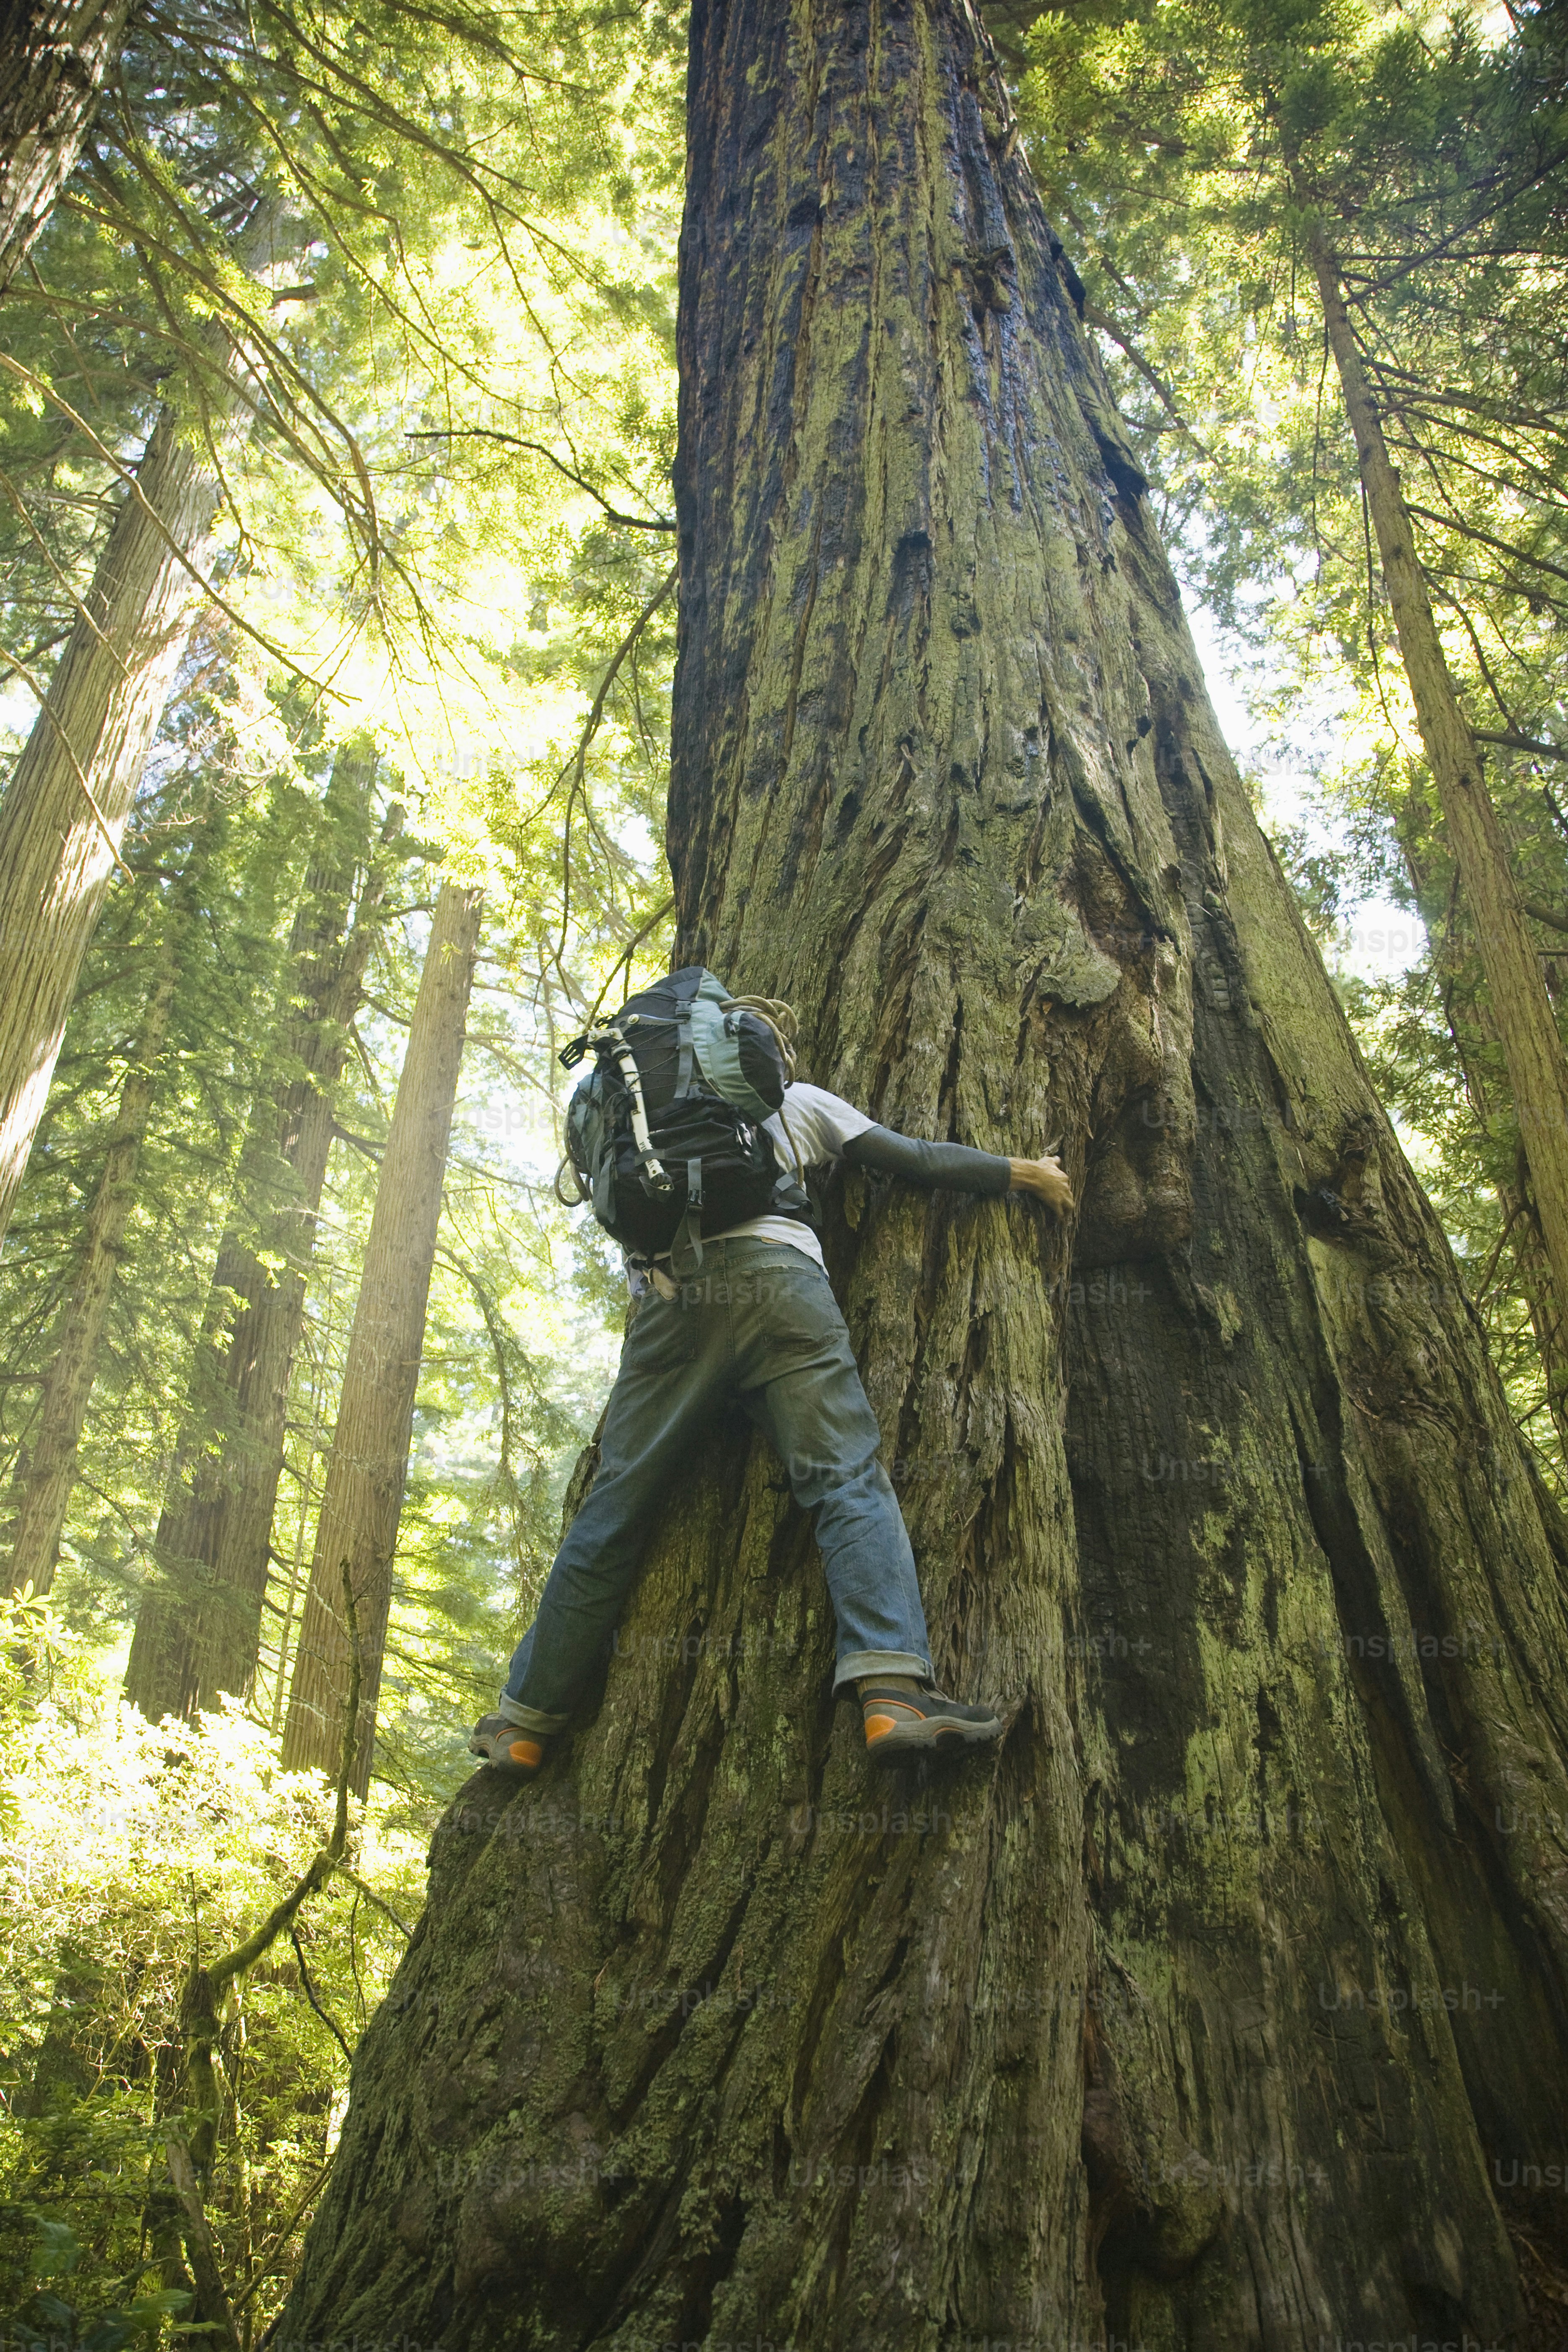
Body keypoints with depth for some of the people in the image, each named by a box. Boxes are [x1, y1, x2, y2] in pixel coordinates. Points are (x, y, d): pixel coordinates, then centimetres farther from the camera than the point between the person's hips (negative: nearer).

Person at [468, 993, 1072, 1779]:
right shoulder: (802, 1100, 23)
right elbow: (921, 1162, 24)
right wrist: (1028, 1173, 35)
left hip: (666, 1293, 3)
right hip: (773, 1278, -3)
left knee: (614, 1505, 6)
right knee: (849, 1480, -8)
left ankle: (523, 1724, 11)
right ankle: (893, 1691, -27)